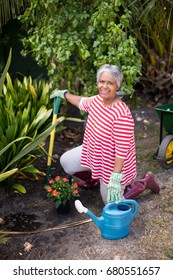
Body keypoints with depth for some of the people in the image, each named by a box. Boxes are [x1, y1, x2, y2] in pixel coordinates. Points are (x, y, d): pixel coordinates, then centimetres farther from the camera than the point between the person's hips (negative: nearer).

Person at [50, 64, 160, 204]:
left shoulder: (122, 115, -35)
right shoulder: (98, 99, -10)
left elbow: (122, 150, -32)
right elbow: (82, 102, 16)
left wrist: (115, 178, -32)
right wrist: (65, 94, 26)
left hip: (112, 164, -7)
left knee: (112, 202, 7)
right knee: (66, 161, 12)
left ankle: (144, 182, 25)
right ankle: (93, 178, 38)